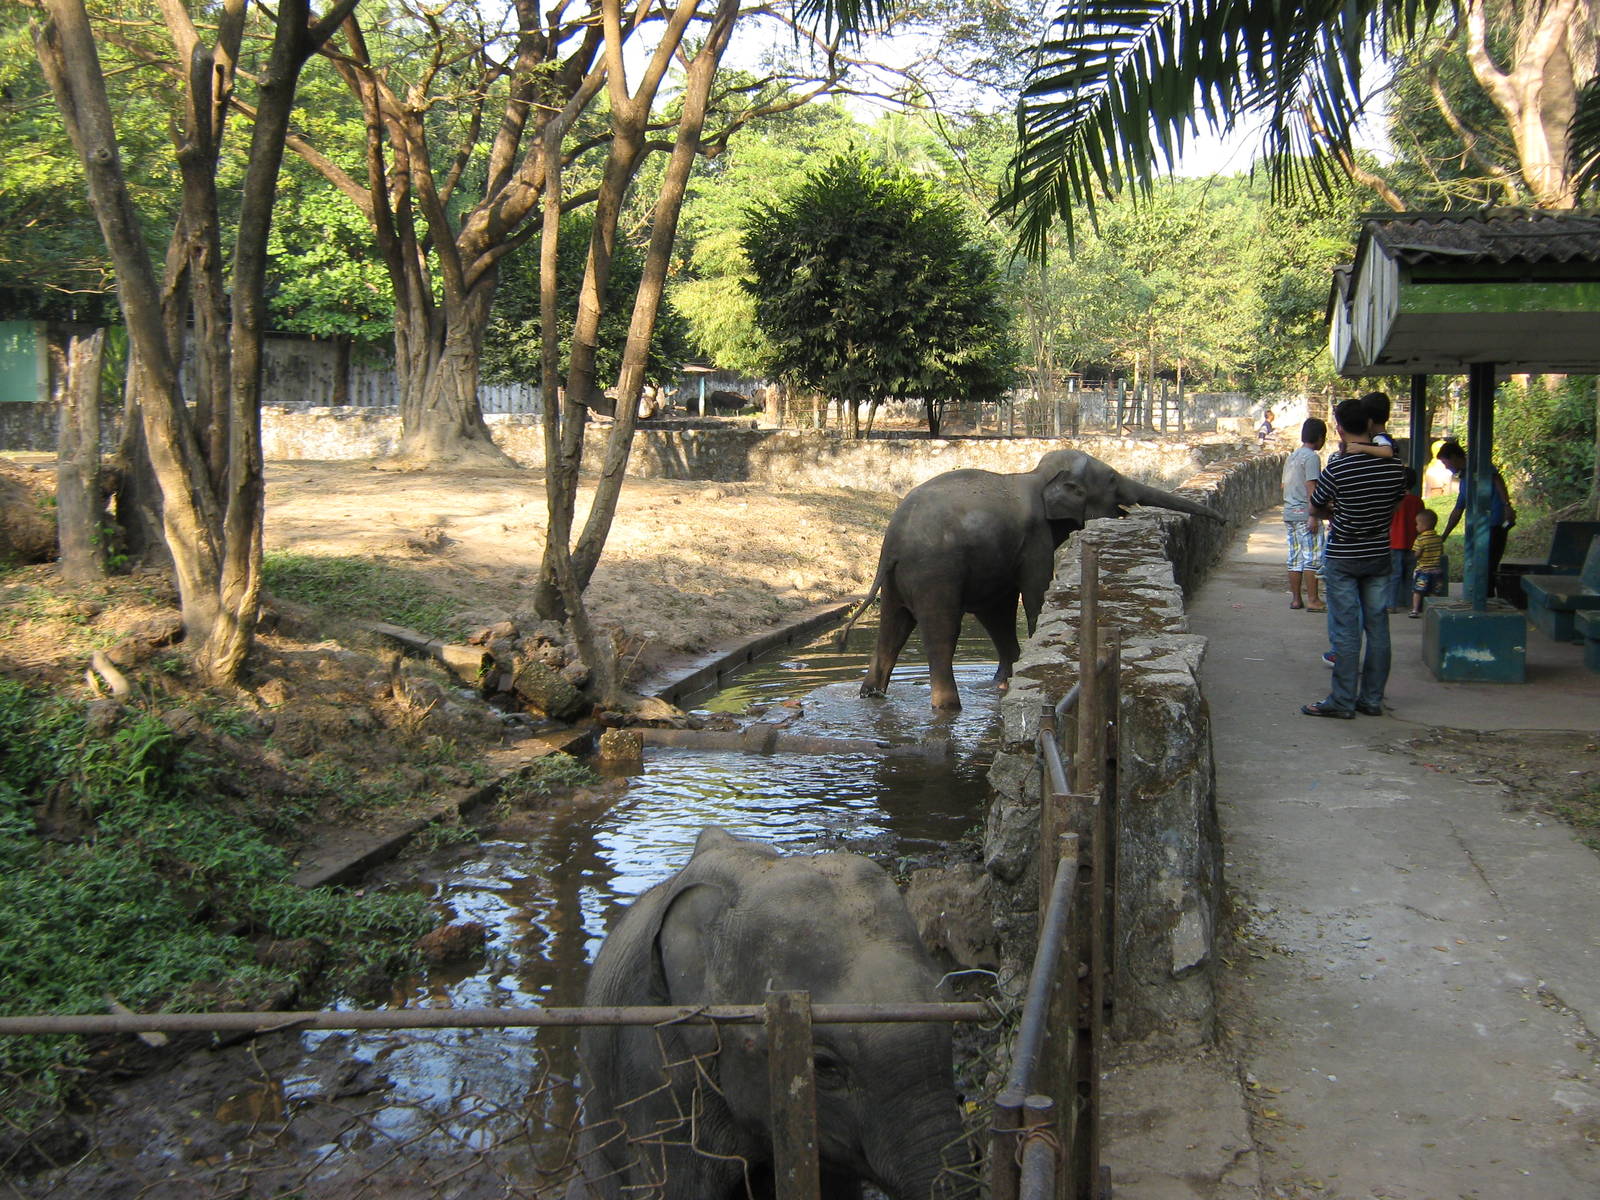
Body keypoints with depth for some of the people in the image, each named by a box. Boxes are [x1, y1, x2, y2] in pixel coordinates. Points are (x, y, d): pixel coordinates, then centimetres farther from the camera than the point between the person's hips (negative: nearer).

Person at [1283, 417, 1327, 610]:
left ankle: (1296, 598, 12)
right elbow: (1311, 488, -16)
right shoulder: (1312, 457, -10)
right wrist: (1313, 516, -18)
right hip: (1305, 513, -8)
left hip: (1289, 514, 8)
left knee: (1295, 558, 10)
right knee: (1312, 558, -5)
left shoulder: (1291, 457, 16)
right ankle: (1312, 600, -6)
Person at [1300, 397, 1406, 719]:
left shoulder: (1336, 469, -17)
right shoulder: (1394, 466, -4)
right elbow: (1392, 507, 11)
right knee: (1378, 628, 9)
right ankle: (1372, 699, 15)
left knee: (1346, 631, -1)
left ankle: (1342, 701, 4)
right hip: (1379, 555, 4)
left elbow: (1315, 508, -2)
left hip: (1343, 559, -4)